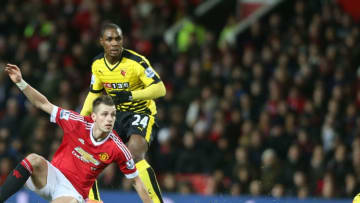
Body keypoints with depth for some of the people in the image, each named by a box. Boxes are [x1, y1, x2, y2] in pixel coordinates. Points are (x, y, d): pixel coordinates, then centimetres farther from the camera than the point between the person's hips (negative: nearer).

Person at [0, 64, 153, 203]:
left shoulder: (117, 148, -11)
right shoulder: (78, 123, -10)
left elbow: (135, 181, -1)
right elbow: (44, 104, -4)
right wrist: (20, 82, -14)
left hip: (74, 191, -2)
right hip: (53, 175, 2)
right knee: (34, 160, -31)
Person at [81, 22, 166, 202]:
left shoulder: (136, 61, -19)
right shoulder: (97, 64, 0)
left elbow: (160, 89, -22)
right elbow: (94, 93, 15)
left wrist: (130, 95, -34)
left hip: (141, 112, -7)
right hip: (116, 114, 7)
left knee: (134, 156, -30)